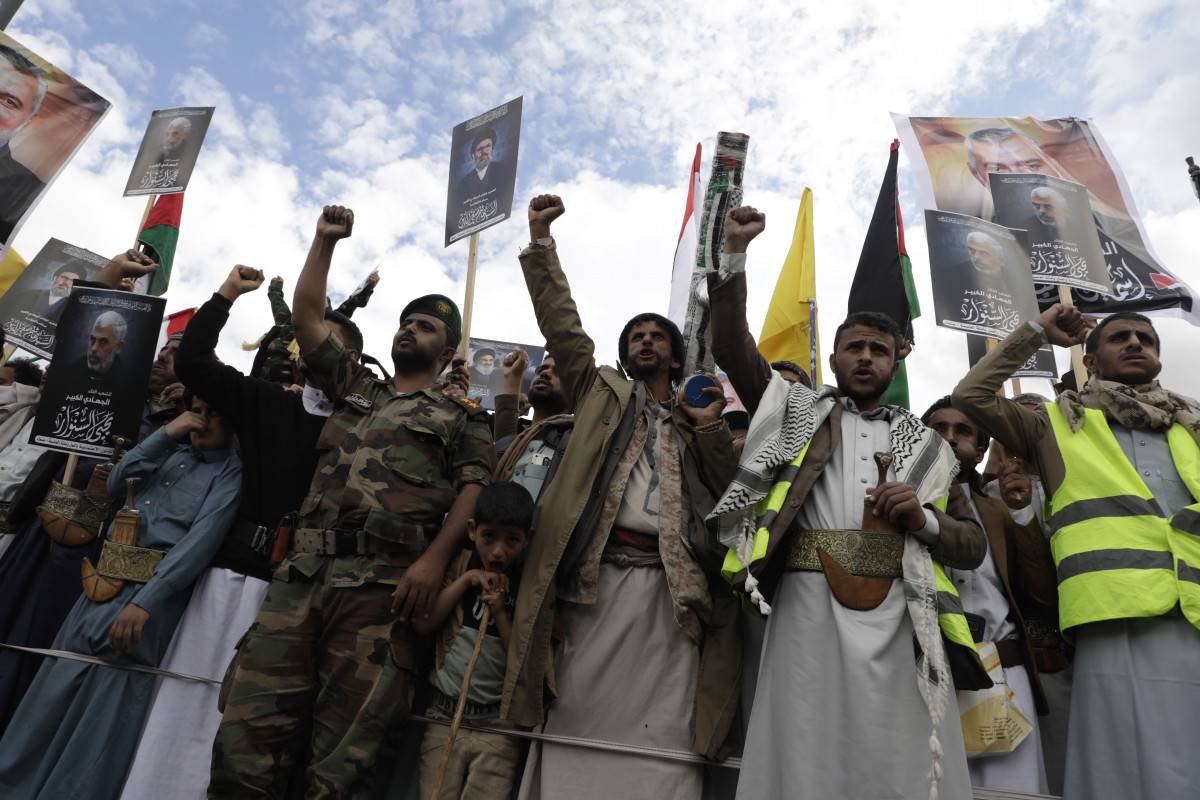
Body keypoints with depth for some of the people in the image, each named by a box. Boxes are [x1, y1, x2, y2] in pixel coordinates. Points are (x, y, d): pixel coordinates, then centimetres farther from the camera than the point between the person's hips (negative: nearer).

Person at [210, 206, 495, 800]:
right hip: (300, 576, 4)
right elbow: (307, 317, 26)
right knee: (243, 746, -5)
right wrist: (325, 240, 23)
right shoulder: (355, 388, 28)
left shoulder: (461, 418, 15)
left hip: (382, 588, -4)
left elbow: (474, 488, 0)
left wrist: (434, 559, -15)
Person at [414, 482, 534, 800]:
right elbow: (422, 624, -4)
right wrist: (465, 580, -10)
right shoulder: (460, 565, 4)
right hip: (445, 715, 2)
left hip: (497, 726, -1)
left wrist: (501, 613, -14)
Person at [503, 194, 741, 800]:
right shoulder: (601, 394, 20)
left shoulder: (697, 421, 22)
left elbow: (729, 491, 11)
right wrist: (541, 239, 10)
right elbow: (561, 325, 13)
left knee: (662, 739, 0)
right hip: (597, 576, 0)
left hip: (671, 589, 1)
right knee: (578, 717, -1)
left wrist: (710, 428, -2)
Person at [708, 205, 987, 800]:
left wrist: (924, 520, -4)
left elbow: (972, 546, 18)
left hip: (902, 615, 2)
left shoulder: (926, 445, 21)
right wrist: (735, 253, 1)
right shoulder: (798, 409, 18)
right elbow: (732, 347, 8)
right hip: (809, 606, -1)